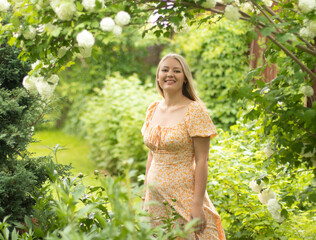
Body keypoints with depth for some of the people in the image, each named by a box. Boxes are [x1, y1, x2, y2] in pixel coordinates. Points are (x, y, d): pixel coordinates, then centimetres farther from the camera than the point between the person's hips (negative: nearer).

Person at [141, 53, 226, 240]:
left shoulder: (195, 111, -10)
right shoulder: (153, 109, 8)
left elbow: (202, 161, -13)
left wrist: (198, 203, -17)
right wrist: (145, 195, 12)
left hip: (183, 195, -5)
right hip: (155, 196, 5)